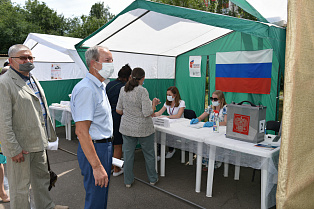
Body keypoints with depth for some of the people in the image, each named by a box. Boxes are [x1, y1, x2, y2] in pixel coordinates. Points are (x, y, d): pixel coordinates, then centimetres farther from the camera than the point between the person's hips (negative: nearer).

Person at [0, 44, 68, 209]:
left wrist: (50, 134, 18)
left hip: (39, 142, 9)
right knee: (20, 187, 8)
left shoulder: (33, 80, 12)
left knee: (42, 178, 22)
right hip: (20, 147, -8)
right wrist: (14, 149, -19)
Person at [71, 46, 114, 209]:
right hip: (94, 149, -10)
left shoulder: (100, 86, 12)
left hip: (105, 146, 10)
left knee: (102, 194, 23)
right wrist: (97, 166, -26)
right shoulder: (86, 89, -21)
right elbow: (81, 131, -26)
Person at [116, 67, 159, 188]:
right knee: (149, 154, 15)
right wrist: (154, 103, -4)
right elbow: (148, 113, -21)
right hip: (143, 128, -4)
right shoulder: (142, 91, -17)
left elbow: (119, 110, 3)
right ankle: (152, 179, 31)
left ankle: (128, 181, 26)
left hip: (127, 128, 4)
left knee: (128, 154, 14)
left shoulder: (123, 90, -2)